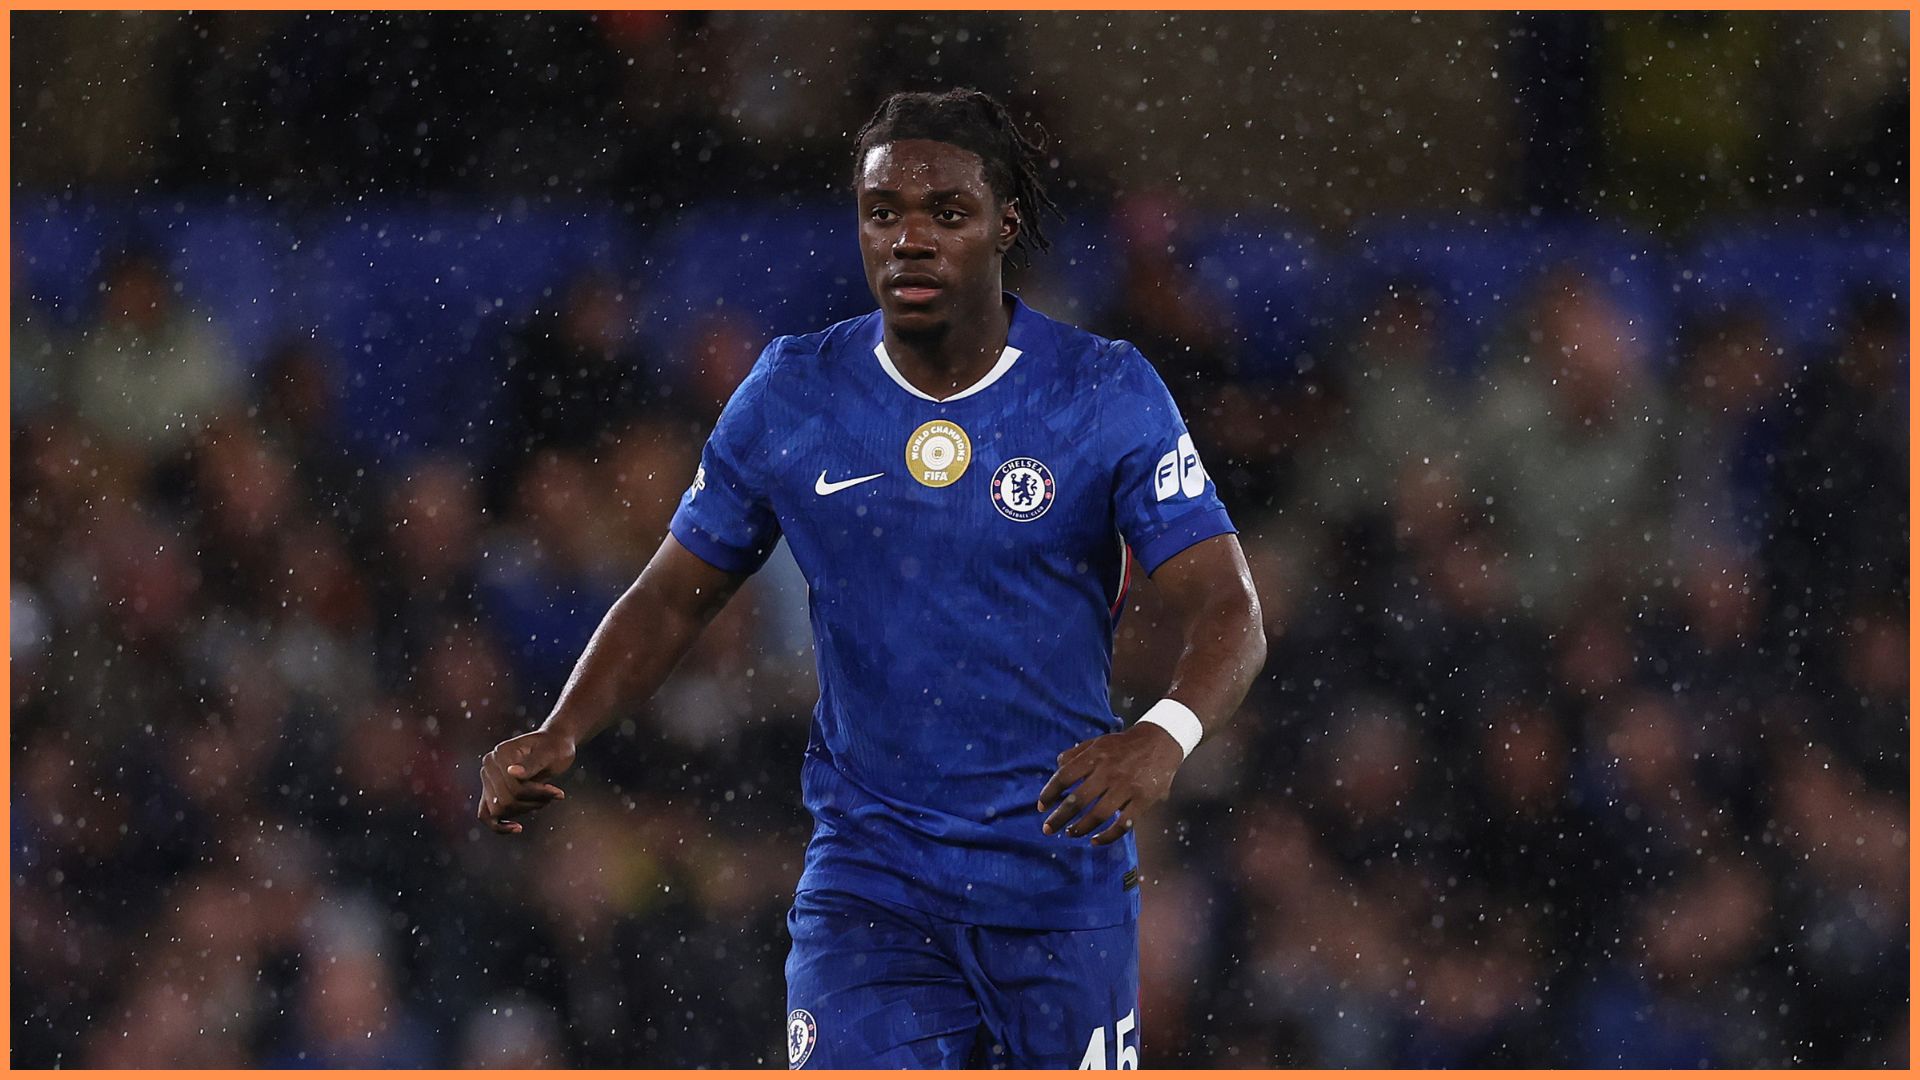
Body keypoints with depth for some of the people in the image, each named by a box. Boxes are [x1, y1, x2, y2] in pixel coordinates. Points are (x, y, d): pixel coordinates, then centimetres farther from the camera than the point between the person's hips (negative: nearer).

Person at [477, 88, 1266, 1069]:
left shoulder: (1106, 393, -5)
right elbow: (671, 600, 9)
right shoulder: (791, 397, 1)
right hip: (867, 892, 0)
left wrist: (1163, 738, -33)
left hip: (1063, 883, 0)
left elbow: (1228, 611, -11)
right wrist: (557, 738, -9)